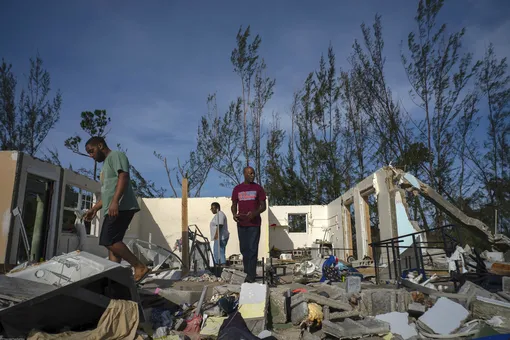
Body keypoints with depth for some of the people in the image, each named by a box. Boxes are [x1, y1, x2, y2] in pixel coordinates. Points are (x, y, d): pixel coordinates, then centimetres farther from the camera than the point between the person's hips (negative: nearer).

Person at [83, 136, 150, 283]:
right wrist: (94, 209, 29)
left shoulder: (115, 155, 1)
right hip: (112, 210, 10)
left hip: (121, 207, -10)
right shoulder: (106, 164, 31)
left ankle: (140, 267, -14)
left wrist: (115, 202, -27)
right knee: (112, 242, 4)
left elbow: (123, 177, -17)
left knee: (109, 241, -17)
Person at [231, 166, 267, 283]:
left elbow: (263, 206, 2)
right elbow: (234, 205, 13)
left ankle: (251, 275, -3)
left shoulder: (258, 188, 4)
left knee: (252, 249, -6)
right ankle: (247, 271, 19)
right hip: (241, 223, 3)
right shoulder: (237, 189, 9)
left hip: (254, 223, -2)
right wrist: (234, 214, -9)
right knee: (244, 249, 7)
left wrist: (255, 213, -17)